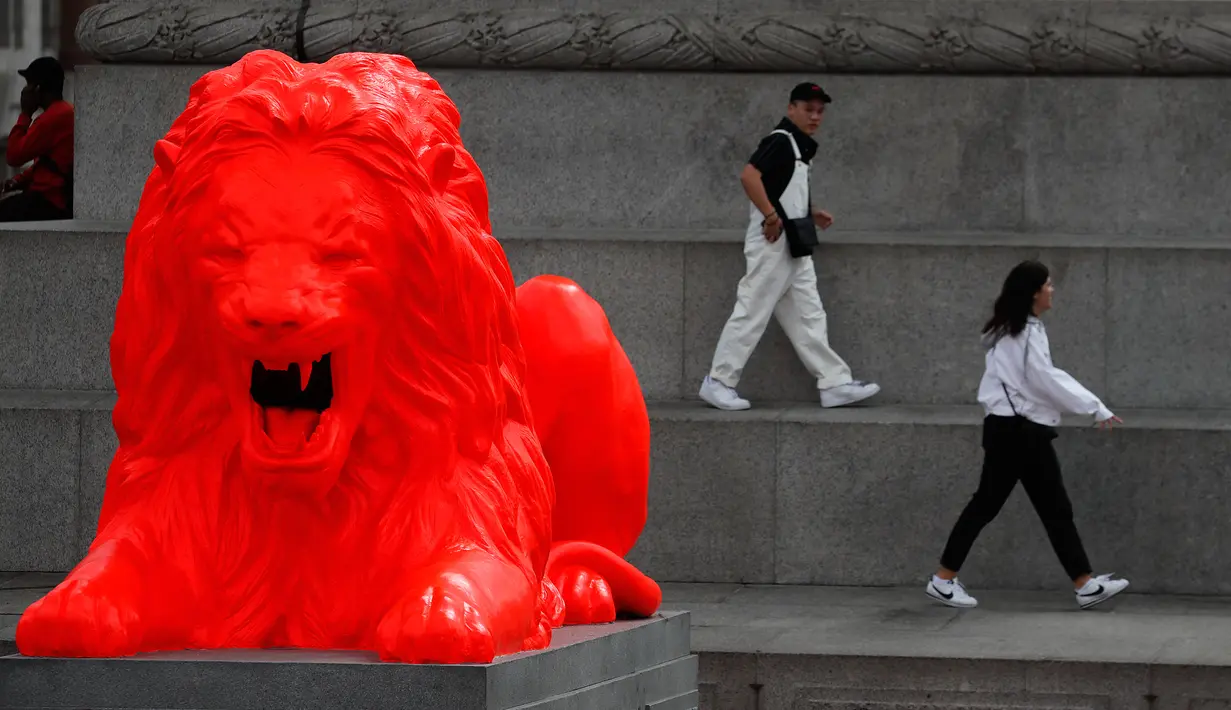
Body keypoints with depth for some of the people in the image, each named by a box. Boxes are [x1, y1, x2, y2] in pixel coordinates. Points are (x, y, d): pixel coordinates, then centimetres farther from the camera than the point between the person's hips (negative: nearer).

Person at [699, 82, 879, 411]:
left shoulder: (800, 147, 18)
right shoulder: (780, 141, -12)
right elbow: (749, 175, -26)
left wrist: (811, 214, 15)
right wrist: (771, 216, -24)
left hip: (794, 247, 10)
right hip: (773, 243, -10)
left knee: (807, 316, 8)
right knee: (752, 313, -6)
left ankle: (834, 384, 8)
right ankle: (718, 383, 0)